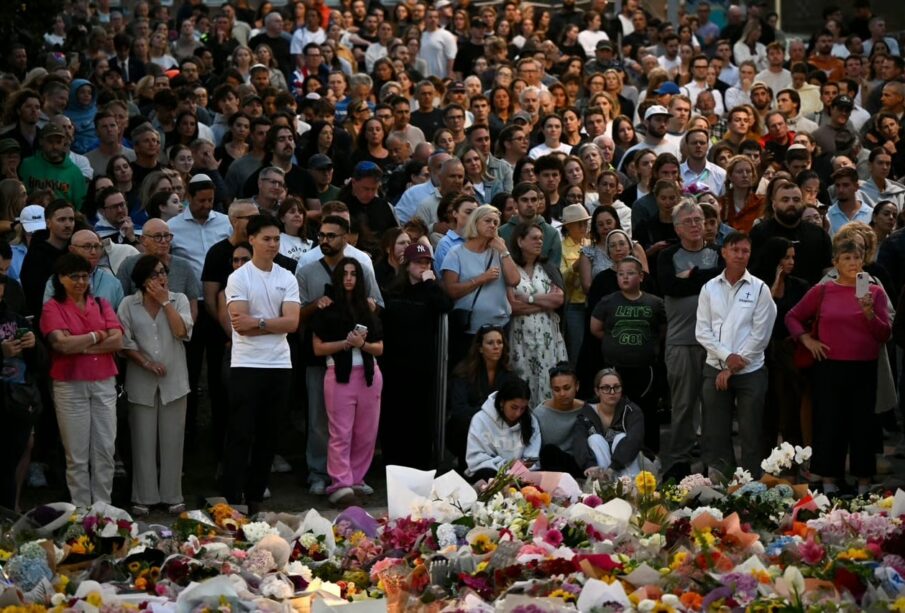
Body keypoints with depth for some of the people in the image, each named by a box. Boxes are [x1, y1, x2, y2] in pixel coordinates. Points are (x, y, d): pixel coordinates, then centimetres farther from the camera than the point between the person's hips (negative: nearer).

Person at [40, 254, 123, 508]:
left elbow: (117, 341, -2)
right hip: (70, 386, -3)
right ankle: (81, 510, 7)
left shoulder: (102, 305, 11)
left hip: (104, 384, 3)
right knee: (77, 454, 1)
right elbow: (62, 344, -15)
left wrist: (81, 347, -10)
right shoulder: (52, 308, 0)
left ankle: (104, 506, 12)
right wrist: (97, 336, -4)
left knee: (105, 450, 4)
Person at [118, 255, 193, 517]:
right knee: (143, 440, 2)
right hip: (142, 383, -1)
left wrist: (165, 302, -7)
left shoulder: (178, 300, 6)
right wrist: (146, 362, -12)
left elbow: (182, 331, -8)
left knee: (172, 440, 4)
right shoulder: (129, 305, 3)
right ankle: (143, 498, 9)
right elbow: (125, 342, -1)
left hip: (174, 380, 1)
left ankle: (173, 496, 12)